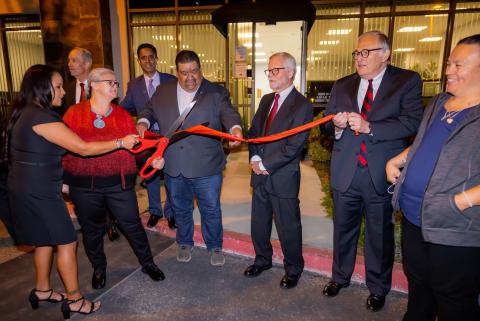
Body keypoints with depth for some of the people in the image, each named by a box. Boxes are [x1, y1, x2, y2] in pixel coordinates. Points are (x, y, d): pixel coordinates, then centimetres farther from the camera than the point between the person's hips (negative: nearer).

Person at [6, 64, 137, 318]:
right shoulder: (41, 116, -21)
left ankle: (42, 290, 36)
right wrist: (120, 142, -16)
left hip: (29, 189, 10)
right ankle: (74, 301, 12)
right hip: (39, 192, -10)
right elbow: (83, 148, -23)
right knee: (67, 242, 0)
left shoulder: (24, 113, 9)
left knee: (45, 239, 21)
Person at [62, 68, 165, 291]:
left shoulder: (122, 115, 5)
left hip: (119, 182, 1)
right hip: (84, 186, 0)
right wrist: (64, 179, 1)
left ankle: (147, 263, 29)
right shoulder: (74, 114, 0)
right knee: (92, 230, 16)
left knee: (132, 225, 6)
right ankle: (99, 268, 40)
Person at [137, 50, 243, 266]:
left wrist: (235, 128, -36)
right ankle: (185, 243, 43)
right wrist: (143, 122, -4)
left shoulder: (217, 93, -3)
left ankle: (214, 246, 33)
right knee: (181, 209, 20)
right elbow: (149, 110, 18)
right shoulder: (163, 92, 7)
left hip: (206, 167, -3)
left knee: (211, 210, 10)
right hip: (174, 167, 4)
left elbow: (229, 114, -15)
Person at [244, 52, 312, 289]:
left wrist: (265, 165, -15)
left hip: (283, 178, -6)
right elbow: (253, 131, 12)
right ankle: (262, 260, 42)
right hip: (260, 175, 7)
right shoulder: (266, 100, 11)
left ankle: (293, 269, 32)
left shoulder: (302, 106, -12)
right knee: (258, 224, 19)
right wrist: (254, 158, -5)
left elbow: (293, 146, -18)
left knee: (288, 228, 9)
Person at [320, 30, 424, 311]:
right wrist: (337, 124, -12)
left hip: (382, 174, -3)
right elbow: (327, 126, 11)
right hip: (345, 172, 3)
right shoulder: (342, 86, 9)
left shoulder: (408, 81, -2)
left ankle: (378, 287, 35)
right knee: (343, 229, 18)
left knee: (380, 234, 13)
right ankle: (340, 276, 41)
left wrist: (369, 127, -23)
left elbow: (412, 122, -14)